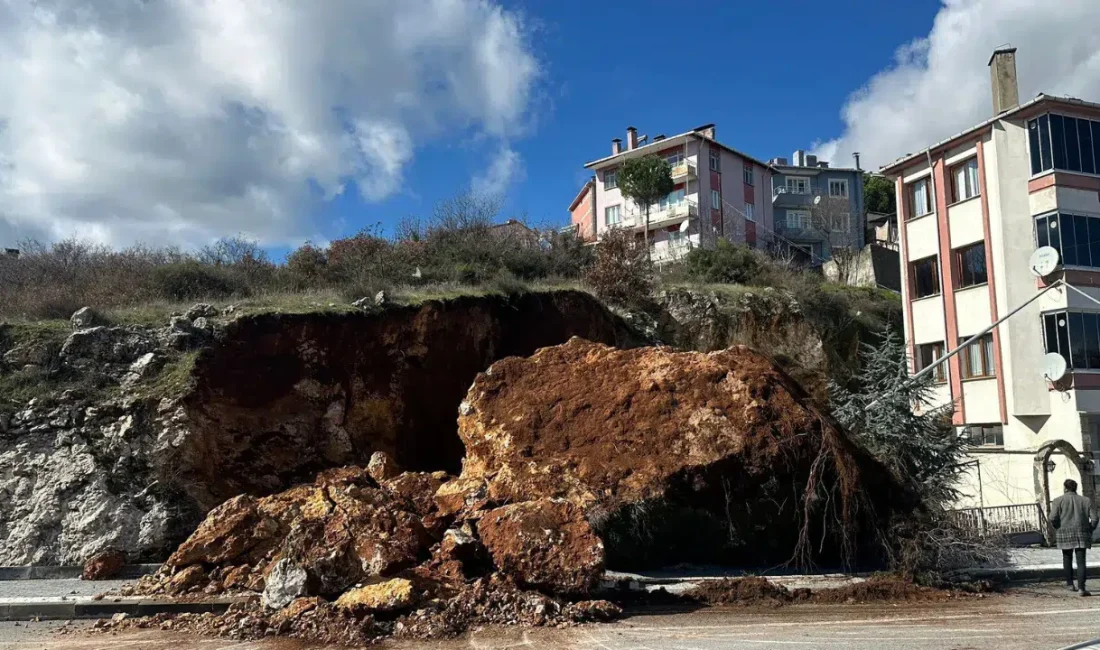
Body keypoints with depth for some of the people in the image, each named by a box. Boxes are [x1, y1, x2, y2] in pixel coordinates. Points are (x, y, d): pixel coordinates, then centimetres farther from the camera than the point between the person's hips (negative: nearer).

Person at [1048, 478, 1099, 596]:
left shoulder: (1058, 501, -1)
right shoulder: (1086, 501, 5)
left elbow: (1053, 518, -10)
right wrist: (1089, 530, 13)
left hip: (1064, 534, -1)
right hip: (1081, 535, 1)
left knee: (1067, 558, 18)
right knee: (1081, 561, 0)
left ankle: (1070, 584, 24)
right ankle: (1081, 588, -9)